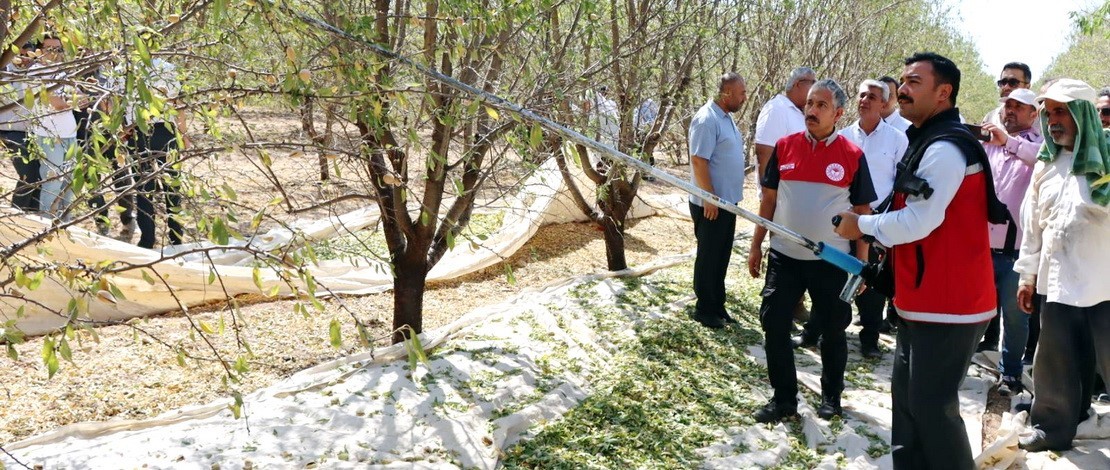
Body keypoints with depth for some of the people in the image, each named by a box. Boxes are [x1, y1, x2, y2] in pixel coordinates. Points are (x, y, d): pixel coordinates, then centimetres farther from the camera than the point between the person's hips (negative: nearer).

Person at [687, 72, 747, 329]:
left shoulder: (725, 118, 11)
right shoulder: (707, 119, -19)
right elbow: (698, 160, -22)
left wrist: (725, 199, 17)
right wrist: (710, 198, -22)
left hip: (727, 201, 9)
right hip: (711, 204, -9)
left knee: (721, 258, 16)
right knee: (708, 258, 2)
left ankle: (717, 306, 25)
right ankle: (704, 309, 12)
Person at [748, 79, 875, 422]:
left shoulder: (852, 156, -5)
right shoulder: (785, 147, 1)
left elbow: (862, 211, -1)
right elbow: (769, 199, 8)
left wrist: (862, 261, -3)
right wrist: (756, 246, 7)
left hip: (831, 260, -2)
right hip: (784, 256, 2)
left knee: (833, 331, 10)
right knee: (774, 326, 2)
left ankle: (831, 396, 29)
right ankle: (783, 398, 15)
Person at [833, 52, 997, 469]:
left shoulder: (945, 148, -19)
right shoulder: (929, 141, 15)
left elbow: (919, 221, -25)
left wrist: (861, 225, -10)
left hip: (948, 304, -10)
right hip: (924, 300, 11)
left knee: (932, 405, -4)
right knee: (908, 396, 17)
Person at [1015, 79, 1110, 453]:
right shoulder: (1045, 166, 12)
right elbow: (1032, 225, 16)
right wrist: (1027, 274, 16)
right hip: (1058, 283, 5)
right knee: (1054, 365, 12)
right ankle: (1053, 428, 26)